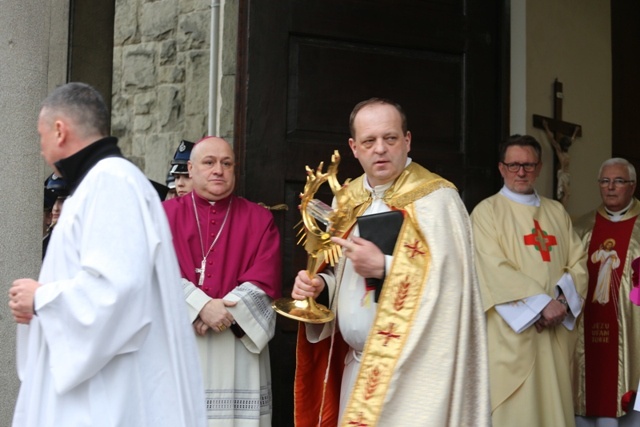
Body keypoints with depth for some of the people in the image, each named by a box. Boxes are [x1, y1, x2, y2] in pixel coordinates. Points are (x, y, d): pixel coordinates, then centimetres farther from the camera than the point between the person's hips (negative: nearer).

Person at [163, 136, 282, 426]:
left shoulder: (259, 219, 9)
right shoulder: (166, 214, 7)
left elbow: (265, 281, -1)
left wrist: (224, 311, -15)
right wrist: (202, 307, -18)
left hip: (238, 346, 0)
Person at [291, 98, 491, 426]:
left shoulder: (434, 198, -10)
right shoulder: (349, 200, 10)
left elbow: (451, 281, -19)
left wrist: (383, 267, -24)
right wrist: (319, 285, -3)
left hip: (412, 369, -6)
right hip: (357, 366, 6)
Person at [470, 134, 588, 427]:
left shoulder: (557, 212, 16)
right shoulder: (487, 212, -1)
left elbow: (578, 262, 9)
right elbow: (495, 270, -12)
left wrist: (562, 299, -10)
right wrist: (542, 303, -18)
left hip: (556, 330, 5)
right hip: (512, 331, -5)